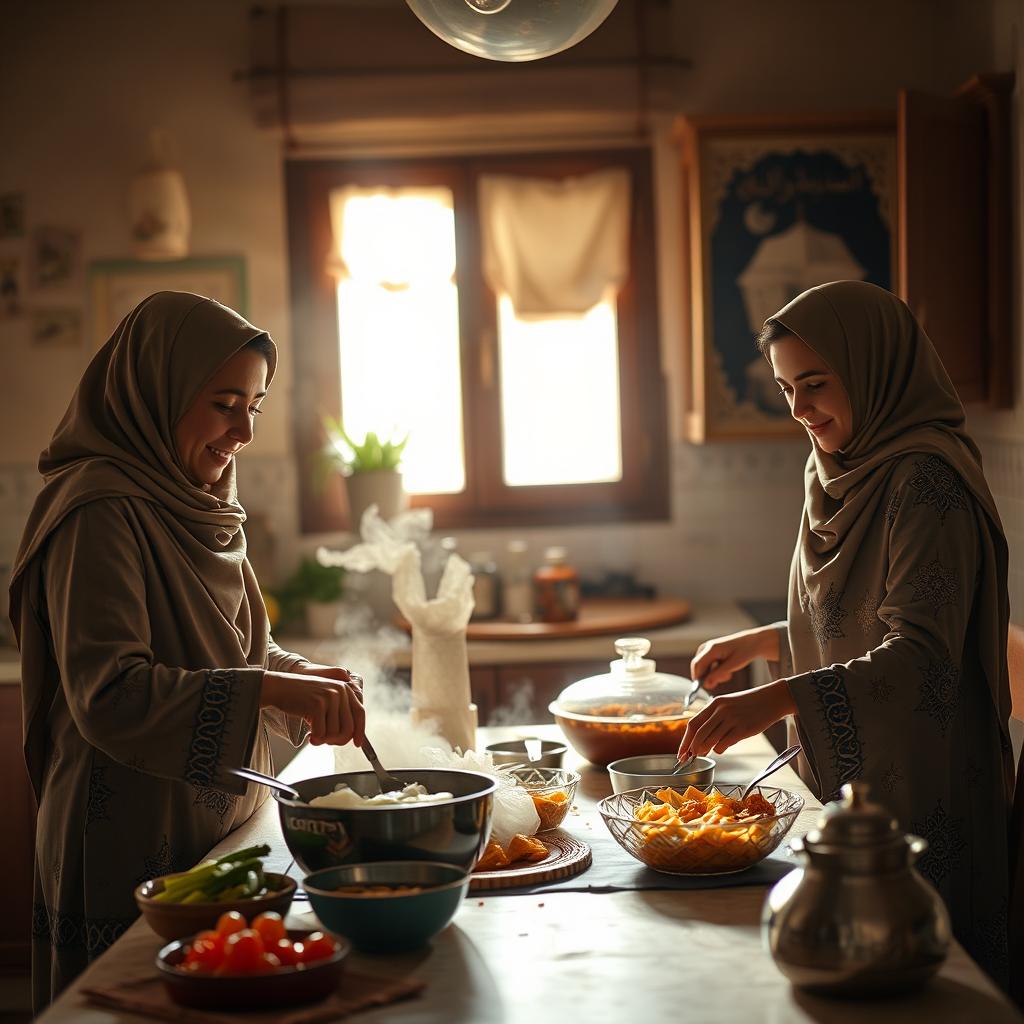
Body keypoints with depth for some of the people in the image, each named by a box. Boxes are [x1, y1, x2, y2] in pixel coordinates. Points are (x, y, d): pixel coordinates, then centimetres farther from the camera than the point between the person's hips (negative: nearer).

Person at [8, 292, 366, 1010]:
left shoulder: (195, 506, 11)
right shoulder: (101, 512, -17)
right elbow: (107, 694, -27)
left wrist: (305, 679, 1)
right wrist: (270, 688, -34)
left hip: (219, 837, 9)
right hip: (133, 861, -8)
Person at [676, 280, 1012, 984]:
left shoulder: (925, 480, -18)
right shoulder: (844, 475, 11)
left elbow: (921, 653, -27)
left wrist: (777, 700, -36)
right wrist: (760, 643, 12)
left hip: (917, 787, -8)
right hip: (844, 775, 8)